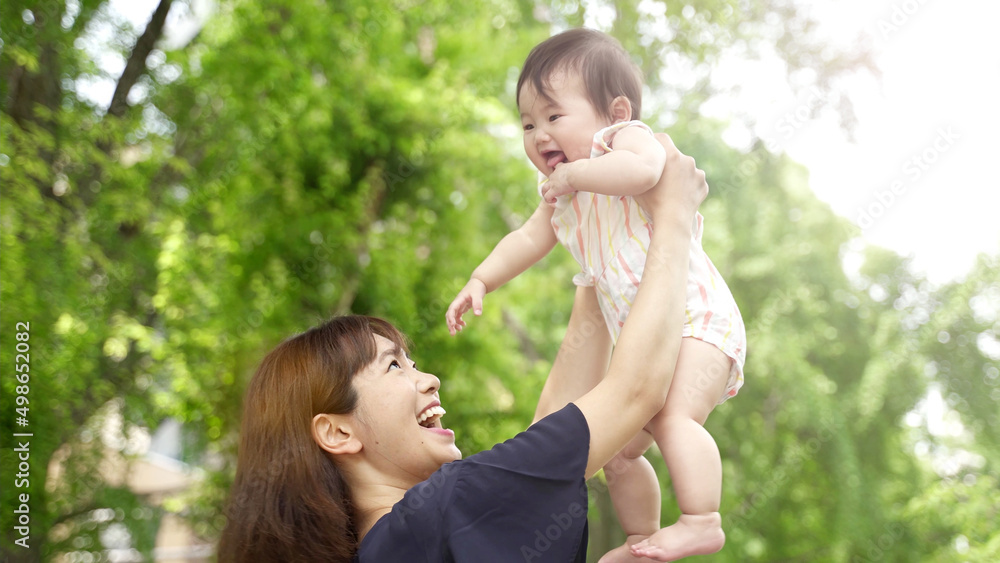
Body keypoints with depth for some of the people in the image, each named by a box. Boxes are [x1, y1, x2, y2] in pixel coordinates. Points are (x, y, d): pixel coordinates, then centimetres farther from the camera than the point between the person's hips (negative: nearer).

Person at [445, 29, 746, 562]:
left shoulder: (628, 138, -11)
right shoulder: (560, 197, 15)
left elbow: (642, 169, -35)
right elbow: (527, 240, 26)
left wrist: (575, 173, -24)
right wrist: (480, 281, 15)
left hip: (697, 318, -9)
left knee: (673, 414, -32)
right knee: (619, 451, 15)